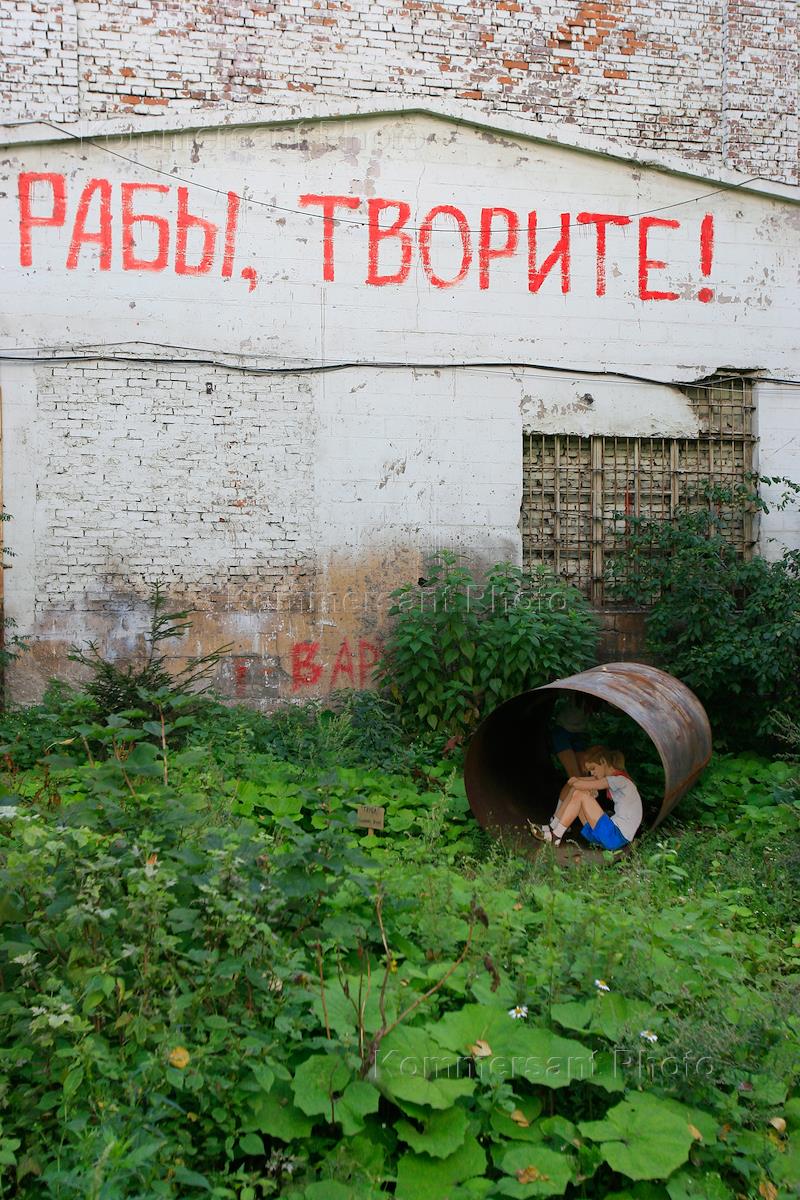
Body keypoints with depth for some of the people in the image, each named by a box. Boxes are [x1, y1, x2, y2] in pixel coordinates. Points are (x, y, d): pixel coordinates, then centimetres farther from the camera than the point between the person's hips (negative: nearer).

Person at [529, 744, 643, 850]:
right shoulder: (612, 778, 16)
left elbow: (579, 785, -20)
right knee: (575, 791, 4)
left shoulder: (619, 780, -14)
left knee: (579, 795, -15)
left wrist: (574, 782, 1)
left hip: (618, 838, -9)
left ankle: (554, 837, -10)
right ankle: (551, 828, 5)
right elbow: (575, 780, 17)